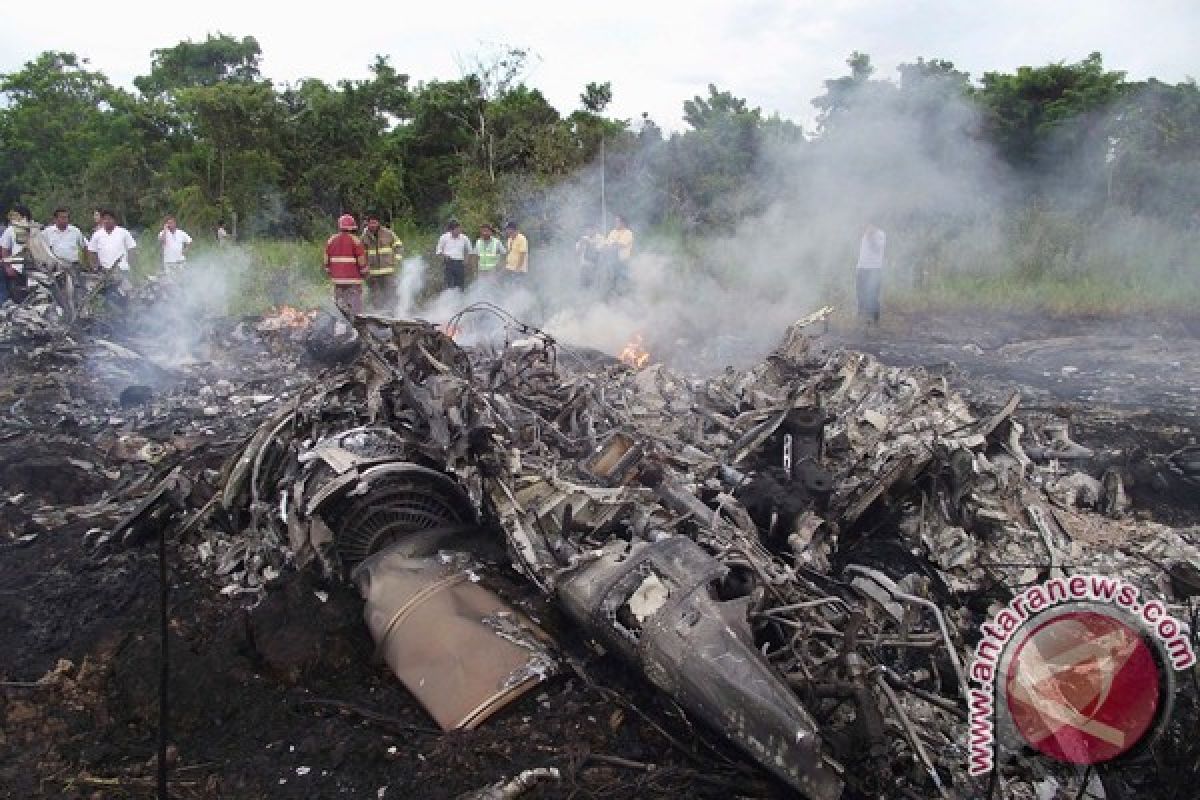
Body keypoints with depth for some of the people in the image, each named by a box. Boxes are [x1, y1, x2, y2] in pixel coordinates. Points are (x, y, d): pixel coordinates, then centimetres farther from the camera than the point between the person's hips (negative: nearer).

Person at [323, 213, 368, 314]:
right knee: (355, 307, -3)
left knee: (340, 305, 10)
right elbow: (362, 260, -8)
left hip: (337, 279, 5)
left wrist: (330, 273, 23)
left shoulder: (331, 240, 7)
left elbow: (327, 261, 10)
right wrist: (364, 274, 8)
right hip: (353, 279, -5)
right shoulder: (355, 240, -7)